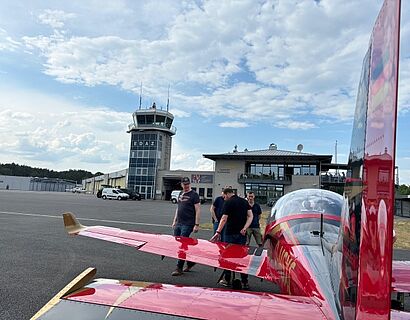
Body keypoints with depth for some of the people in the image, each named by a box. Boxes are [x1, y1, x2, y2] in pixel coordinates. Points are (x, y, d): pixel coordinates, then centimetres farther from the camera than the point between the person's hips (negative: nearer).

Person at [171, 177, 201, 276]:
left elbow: (198, 210, -11)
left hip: (187, 225, -8)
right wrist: (174, 221, 17)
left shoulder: (194, 195, -7)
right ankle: (190, 261, 26)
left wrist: (196, 225, -16)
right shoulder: (181, 194, 15)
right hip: (178, 224, 8)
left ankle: (179, 268, 4)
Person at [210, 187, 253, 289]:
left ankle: (226, 280, 14)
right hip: (242, 233, 5)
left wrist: (218, 232, -12)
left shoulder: (228, 202, -7)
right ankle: (244, 282, 8)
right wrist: (244, 228, -5)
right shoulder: (244, 201, 10)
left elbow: (224, 219, -13)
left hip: (230, 233, -5)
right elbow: (250, 216, 3)